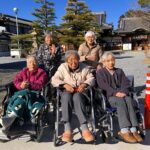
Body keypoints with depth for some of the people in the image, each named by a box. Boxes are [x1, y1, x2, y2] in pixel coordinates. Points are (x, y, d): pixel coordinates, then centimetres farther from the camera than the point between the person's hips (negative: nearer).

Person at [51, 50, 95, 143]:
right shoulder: (63, 67, 9)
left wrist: (84, 84, -17)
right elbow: (54, 80, -1)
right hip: (67, 92, 0)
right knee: (66, 96, -37)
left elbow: (92, 79, 4)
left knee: (77, 97, -37)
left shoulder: (83, 67, 11)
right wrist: (65, 85, -19)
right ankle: (67, 129, -42)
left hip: (80, 93, 0)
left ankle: (84, 129, -43)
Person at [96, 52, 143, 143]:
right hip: (109, 96, -3)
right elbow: (104, 86, -4)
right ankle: (125, 131, -41)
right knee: (121, 101, -35)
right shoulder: (100, 72, 12)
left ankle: (133, 130, -38)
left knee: (129, 100, -31)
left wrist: (123, 92, -12)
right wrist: (115, 93, -18)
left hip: (122, 94, 3)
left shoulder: (119, 71, 24)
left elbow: (126, 83, 10)